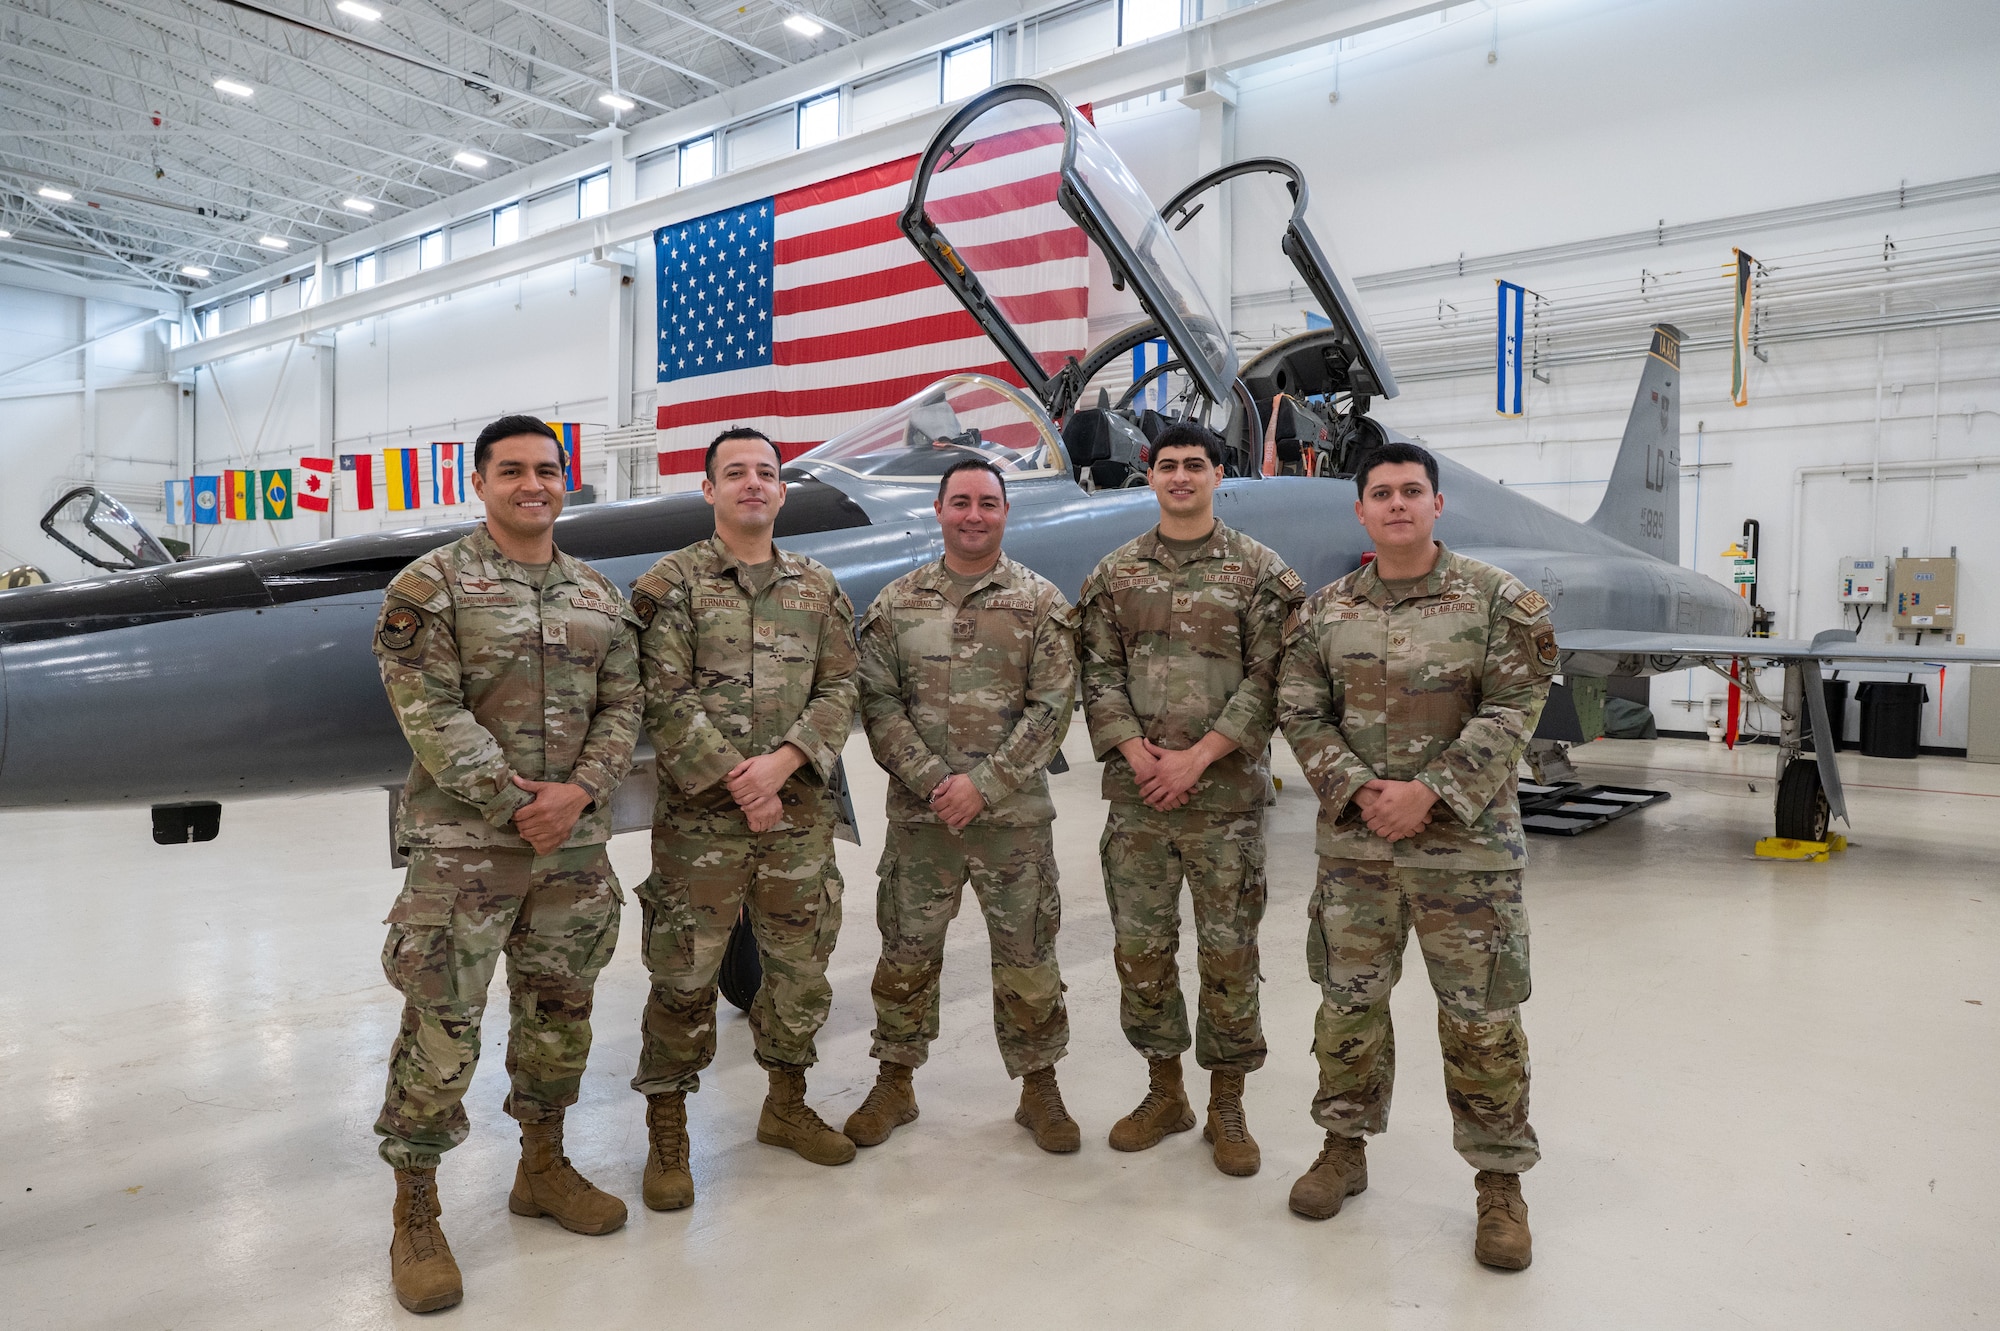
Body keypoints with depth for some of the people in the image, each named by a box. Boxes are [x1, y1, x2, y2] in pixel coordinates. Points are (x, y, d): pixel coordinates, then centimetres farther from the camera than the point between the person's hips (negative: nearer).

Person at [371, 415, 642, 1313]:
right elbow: (429, 712, -12)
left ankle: (543, 1169, 33)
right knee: (441, 1028, 0)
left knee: (559, 1010, 15)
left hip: (575, 841, 5)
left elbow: (621, 706, 6)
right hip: (463, 844, -5)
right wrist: (513, 807, -16)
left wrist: (577, 793, -11)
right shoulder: (431, 586, -4)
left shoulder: (598, 595, 10)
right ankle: (416, 1216, 16)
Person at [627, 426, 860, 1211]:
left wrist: (782, 762, -12)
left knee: (801, 967, 14)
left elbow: (838, 690, 3)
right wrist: (735, 779, -16)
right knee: (684, 977, 3)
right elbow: (666, 700, -9)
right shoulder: (671, 584, -2)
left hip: (800, 815, 4)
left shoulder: (819, 589, 10)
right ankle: (667, 1136, 19)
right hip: (700, 819, -4)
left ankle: (786, 1105, 34)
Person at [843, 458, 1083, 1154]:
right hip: (918, 815, 1)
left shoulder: (1041, 602, 1)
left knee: (1027, 958, 8)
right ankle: (894, 1084, 29)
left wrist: (983, 784, -14)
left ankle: (1038, 1087, 26)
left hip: (1014, 817, -1)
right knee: (907, 954, 11)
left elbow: (1051, 708, -6)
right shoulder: (896, 603, 5)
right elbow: (879, 703, -1)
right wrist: (932, 781, -13)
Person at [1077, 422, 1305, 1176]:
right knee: (1140, 948, 9)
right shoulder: (1114, 574, 9)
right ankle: (1164, 1093, 27)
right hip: (1136, 794, 3)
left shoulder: (1260, 572, 0)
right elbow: (1099, 674, 5)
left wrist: (1197, 756, -14)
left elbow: (1267, 679, -7)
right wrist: (1135, 752, -10)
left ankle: (1227, 1106, 21)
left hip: (1226, 794, -3)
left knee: (1228, 952, 4)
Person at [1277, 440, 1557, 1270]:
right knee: (1347, 1002, 12)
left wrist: (1428, 793, -17)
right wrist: (1356, 790, -12)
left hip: (1467, 844, -2)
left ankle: (1500, 1180, 22)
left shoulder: (1496, 600, -3)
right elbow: (1301, 713, 3)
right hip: (1354, 842, 3)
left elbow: (1512, 710, -9)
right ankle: (1344, 1147, 31)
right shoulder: (1325, 611, 6)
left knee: (1480, 1018, 5)